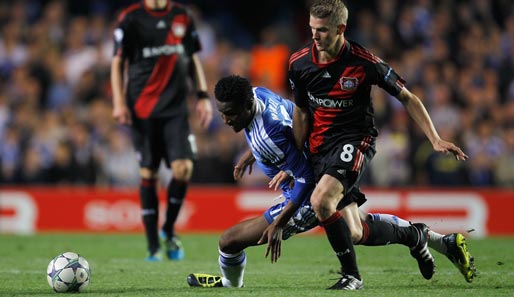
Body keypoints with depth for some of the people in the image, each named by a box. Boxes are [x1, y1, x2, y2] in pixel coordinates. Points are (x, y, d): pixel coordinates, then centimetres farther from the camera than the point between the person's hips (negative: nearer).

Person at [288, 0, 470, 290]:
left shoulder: (364, 62, -15)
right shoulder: (299, 62, -3)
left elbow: (408, 98, -4)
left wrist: (435, 139, -9)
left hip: (355, 138, -5)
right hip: (320, 145, 5)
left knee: (321, 200, -31)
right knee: (353, 233, 2)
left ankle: (351, 275, -15)